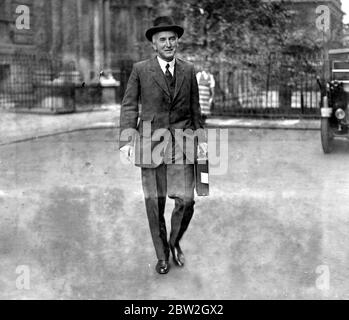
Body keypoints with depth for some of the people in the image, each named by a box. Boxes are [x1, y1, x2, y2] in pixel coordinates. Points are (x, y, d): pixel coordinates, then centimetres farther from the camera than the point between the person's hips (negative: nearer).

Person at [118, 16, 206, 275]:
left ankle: (175, 242, 24)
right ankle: (162, 255, 21)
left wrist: (200, 136, 9)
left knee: (186, 200, -5)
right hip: (151, 141, -1)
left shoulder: (188, 70, 9)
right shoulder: (140, 70, 2)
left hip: (182, 141, 2)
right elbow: (129, 106, 3)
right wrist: (126, 140, -6)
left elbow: (195, 107, 15)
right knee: (154, 201, 3)